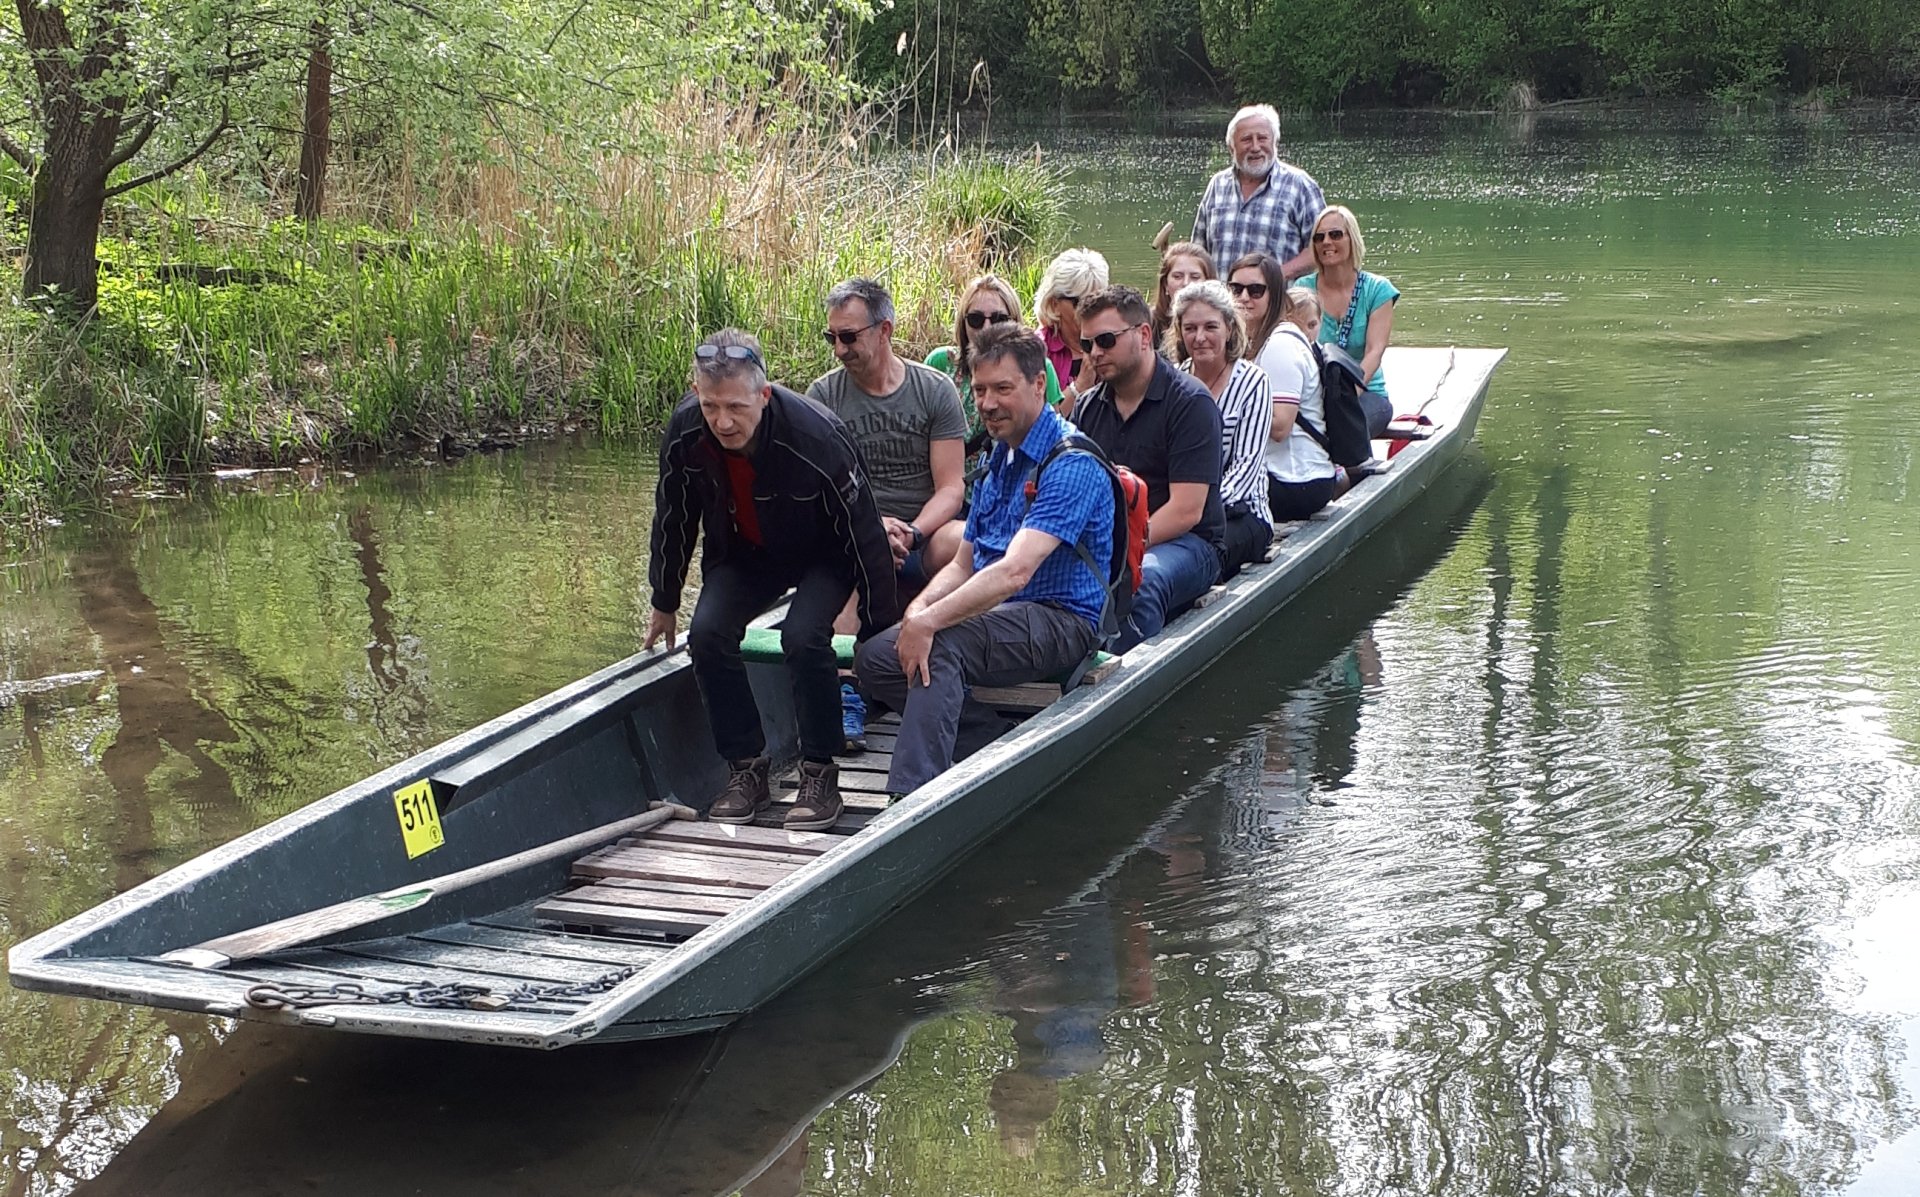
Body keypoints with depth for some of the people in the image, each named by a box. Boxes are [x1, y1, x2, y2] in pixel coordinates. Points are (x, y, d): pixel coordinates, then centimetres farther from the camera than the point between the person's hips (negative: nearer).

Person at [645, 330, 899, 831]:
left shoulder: (818, 439, -36)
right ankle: (746, 769, -4)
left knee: (803, 636, -29)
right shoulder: (685, 434, -23)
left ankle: (819, 774, -11)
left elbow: (864, 535, -24)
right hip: (742, 554, 4)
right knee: (707, 633, -19)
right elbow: (672, 521, -2)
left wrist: (877, 629, -18)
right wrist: (664, 603, 9)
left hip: (821, 556, -4)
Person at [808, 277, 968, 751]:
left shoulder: (935, 390, 4)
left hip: (925, 536, 0)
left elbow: (951, 488, -2)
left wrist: (909, 534, -21)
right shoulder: (823, 396, 6)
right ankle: (847, 698, -42)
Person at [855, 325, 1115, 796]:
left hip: (1059, 620, -9)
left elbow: (1015, 571, -26)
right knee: (875, 657, -8)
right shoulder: (997, 461, 17)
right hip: (995, 615, 9)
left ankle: (912, 799, -40)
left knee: (941, 647, -34)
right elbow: (964, 564, 17)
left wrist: (929, 621, -30)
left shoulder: (1071, 464, -15)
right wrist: (919, 607, -5)